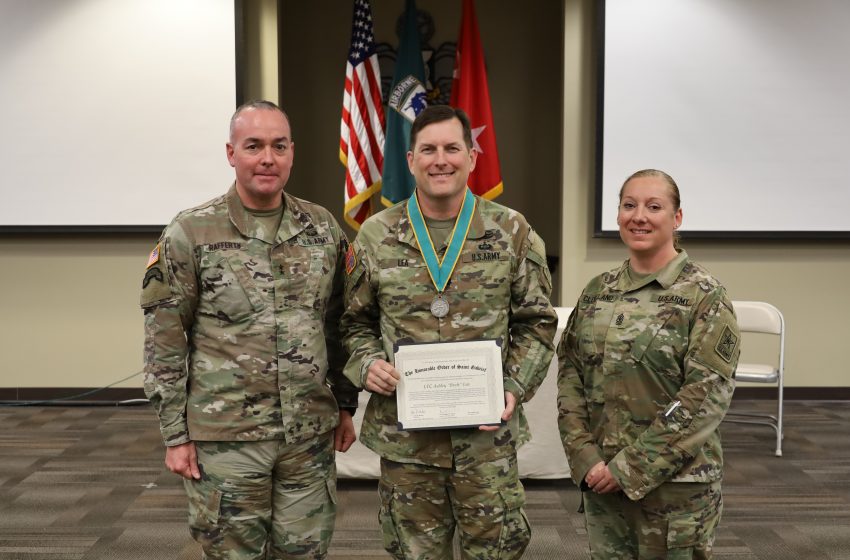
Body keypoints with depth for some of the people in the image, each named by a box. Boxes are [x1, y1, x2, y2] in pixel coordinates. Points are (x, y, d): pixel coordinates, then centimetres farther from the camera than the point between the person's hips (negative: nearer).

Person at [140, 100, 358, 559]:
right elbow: (164, 342, -5)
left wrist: (345, 405, 10)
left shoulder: (323, 228, 4)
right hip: (225, 438, -3)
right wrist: (175, 434, -6)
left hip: (311, 435, 3)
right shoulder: (190, 233, -7)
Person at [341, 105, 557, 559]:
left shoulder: (512, 232, 0)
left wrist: (514, 388, -9)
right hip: (403, 435, 1)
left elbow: (536, 322, 4)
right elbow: (354, 321, 10)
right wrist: (366, 363, -9)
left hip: (487, 434, 0)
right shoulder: (375, 236, 1)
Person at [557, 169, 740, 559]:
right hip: (601, 481, 4)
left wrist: (630, 468, -15)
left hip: (675, 485, -4)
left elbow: (706, 397, -14)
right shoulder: (597, 292, 5)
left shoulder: (705, 295, -8)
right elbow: (570, 371, 5)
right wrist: (585, 457, -7)